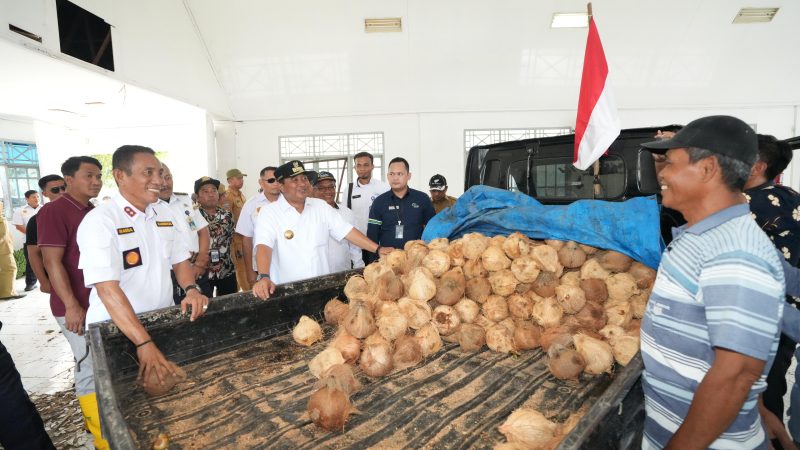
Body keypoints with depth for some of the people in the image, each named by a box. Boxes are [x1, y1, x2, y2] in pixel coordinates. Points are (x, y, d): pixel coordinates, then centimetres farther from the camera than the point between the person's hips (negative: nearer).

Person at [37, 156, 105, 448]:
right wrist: (72, 305, -20)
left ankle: (94, 418, 33)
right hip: (77, 308, -7)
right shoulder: (53, 211, -11)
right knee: (91, 368, 0)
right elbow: (52, 262, -17)